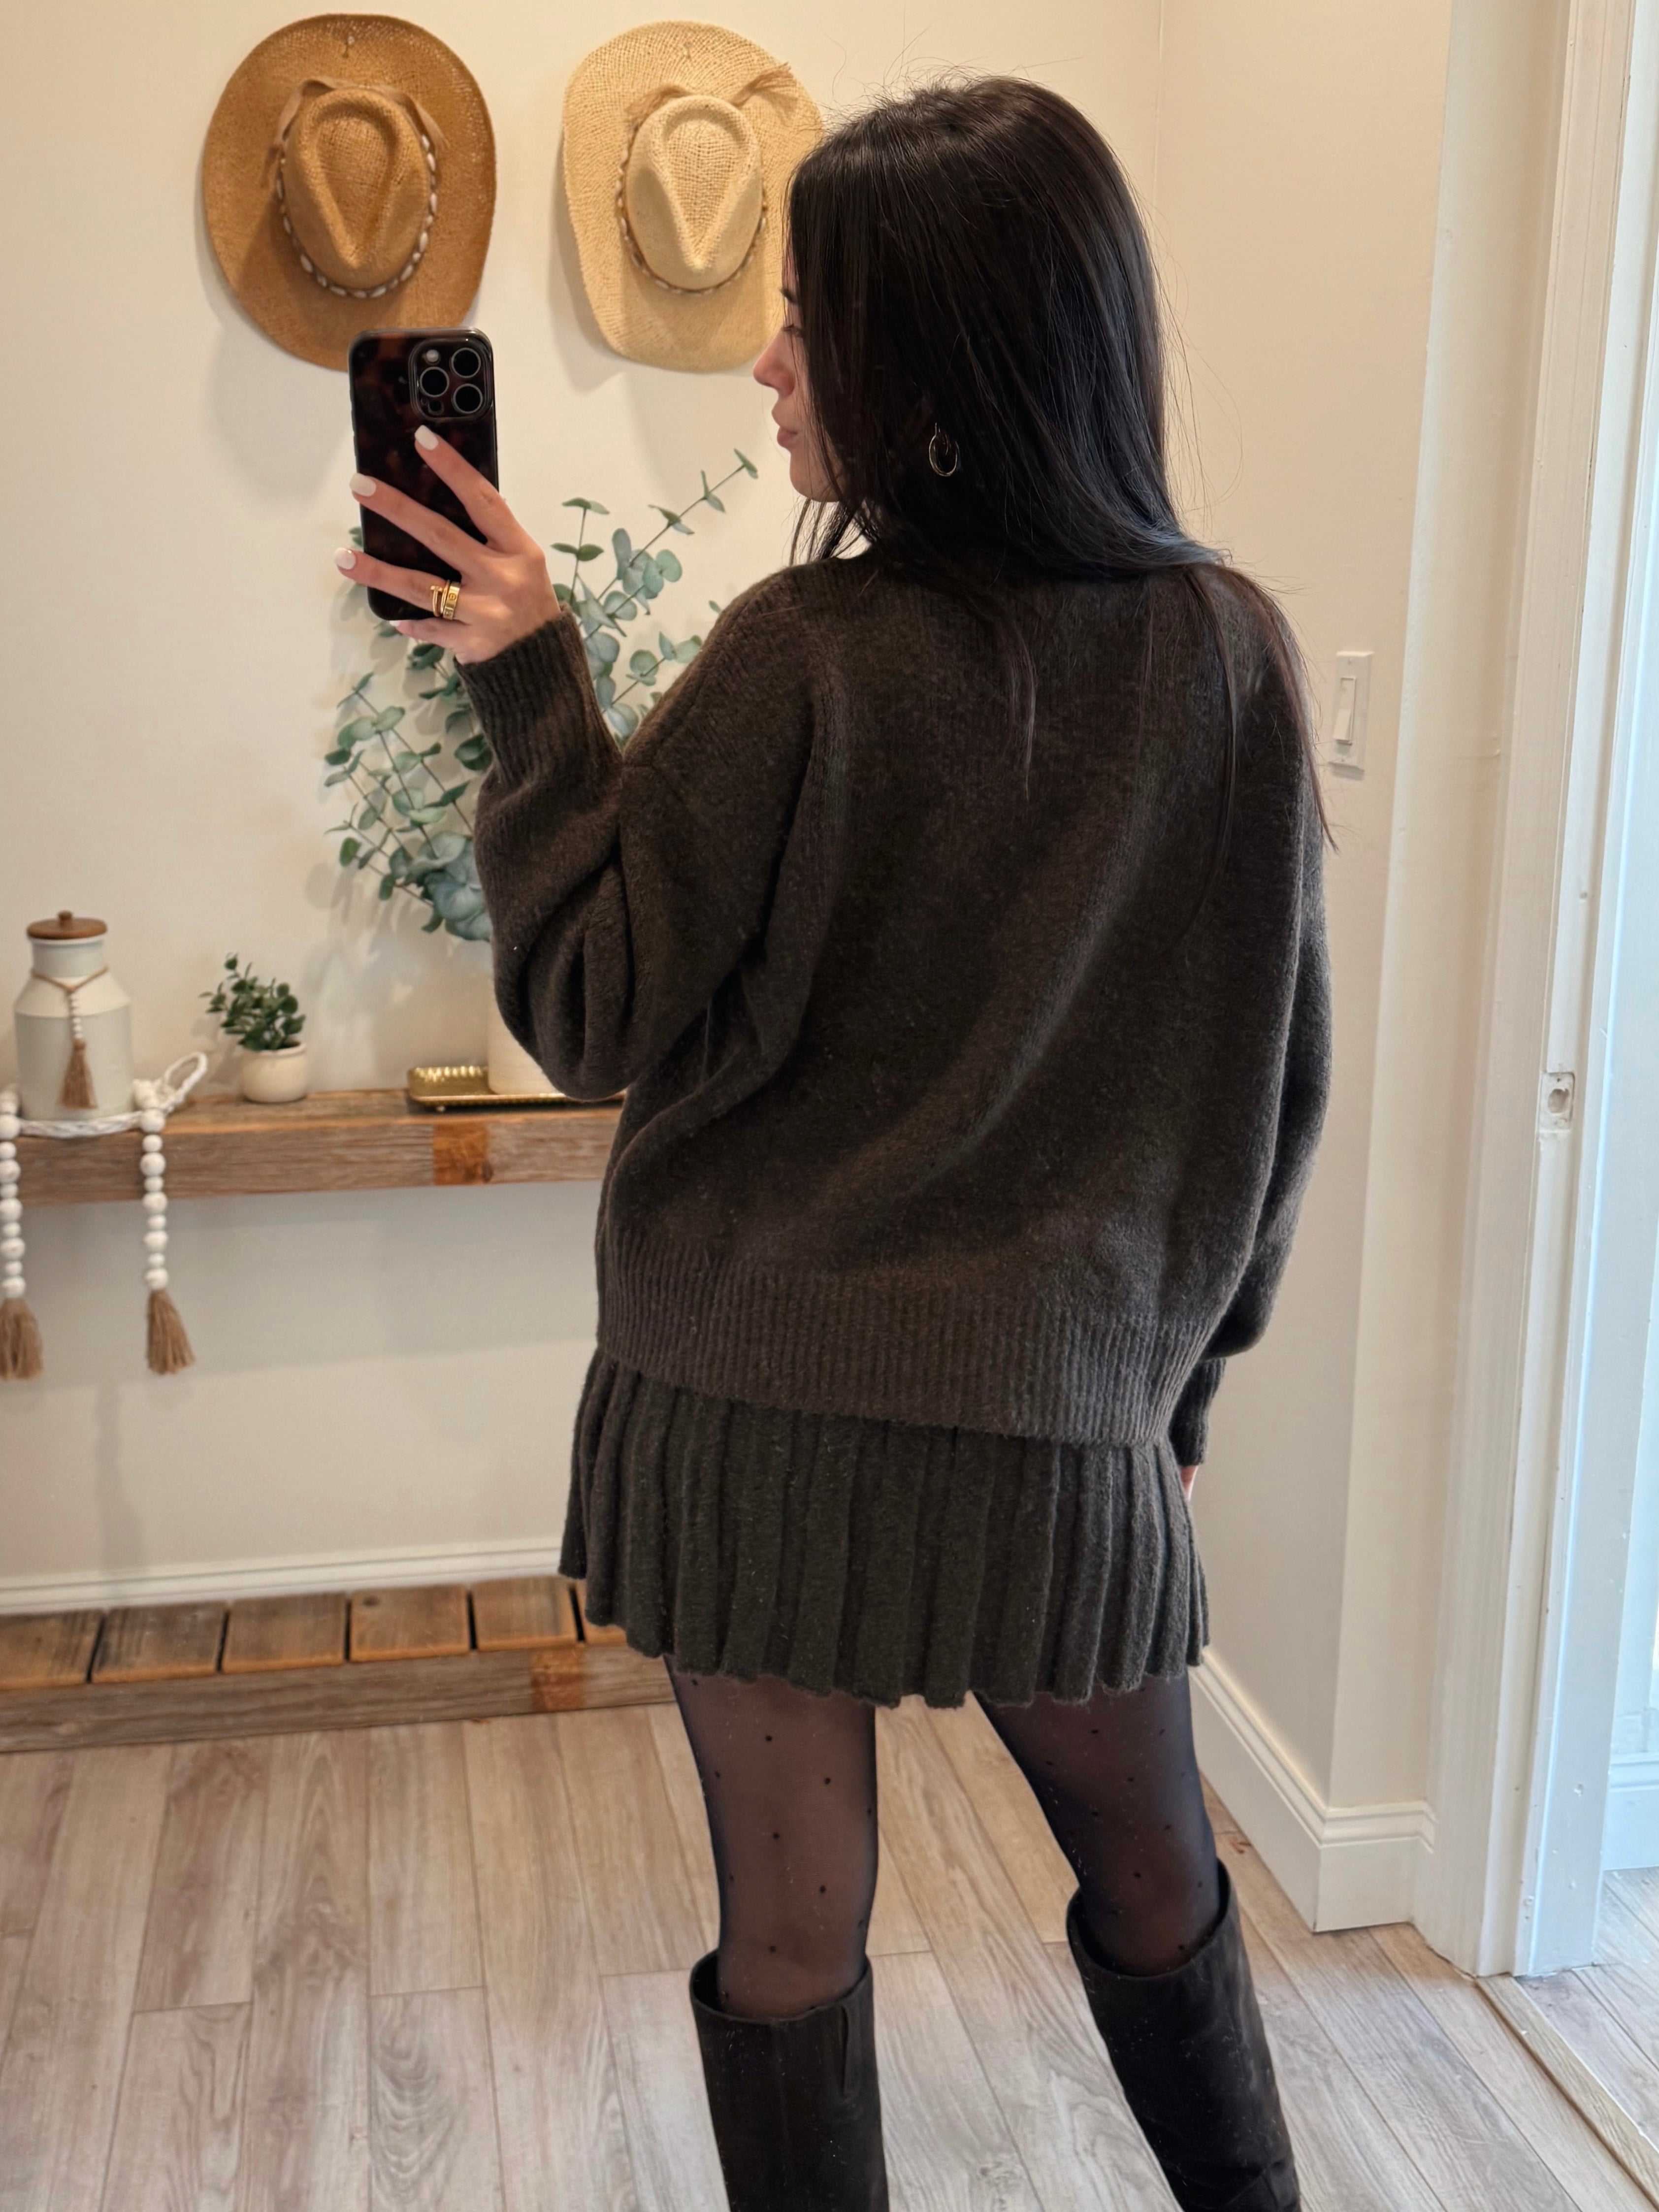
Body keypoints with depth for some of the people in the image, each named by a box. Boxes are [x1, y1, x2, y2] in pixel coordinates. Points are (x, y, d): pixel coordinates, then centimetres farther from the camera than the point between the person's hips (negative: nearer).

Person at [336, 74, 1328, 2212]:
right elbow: (1272, 1072, 4)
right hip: (1062, 1414, 3)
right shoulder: (1231, 653, -4)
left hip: (755, 1404, -3)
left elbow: (593, 1016, -6)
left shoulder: (806, 661, -15)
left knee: (789, 1935, 14)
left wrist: (528, 683, -3)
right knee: (1160, 1892, 25)